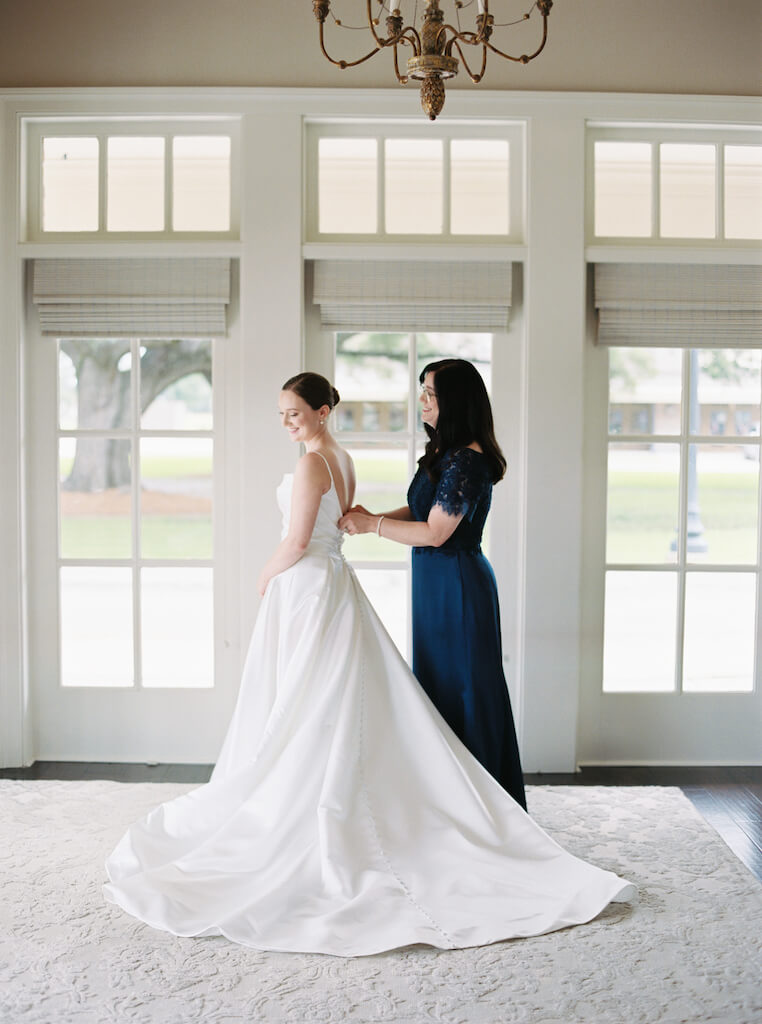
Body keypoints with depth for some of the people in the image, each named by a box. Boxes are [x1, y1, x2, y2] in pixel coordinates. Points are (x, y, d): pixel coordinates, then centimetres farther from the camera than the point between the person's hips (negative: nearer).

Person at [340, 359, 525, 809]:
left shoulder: (466, 460, -20)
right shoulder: (445, 452, 10)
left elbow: (434, 533, -21)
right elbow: (422, 510, 15)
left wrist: (371, 524, -12)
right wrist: (373, 518, 0)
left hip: (458, 586, -10)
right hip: (437, 584, 10)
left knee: (462, 689, 1)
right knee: (440, 686, 17)